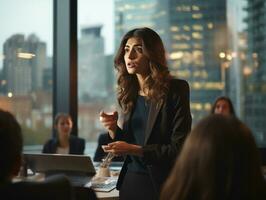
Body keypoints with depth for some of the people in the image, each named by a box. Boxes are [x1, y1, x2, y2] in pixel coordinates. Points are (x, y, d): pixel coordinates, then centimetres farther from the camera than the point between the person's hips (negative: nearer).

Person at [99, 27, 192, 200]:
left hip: (162, 185, -5)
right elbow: (126, 145, 12)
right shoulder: (129, 94, 5)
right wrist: (113, 129, -7)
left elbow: (179, 149, -15)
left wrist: (135, 150, -22)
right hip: (130, 181, 5)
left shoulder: (175, 89, -10)